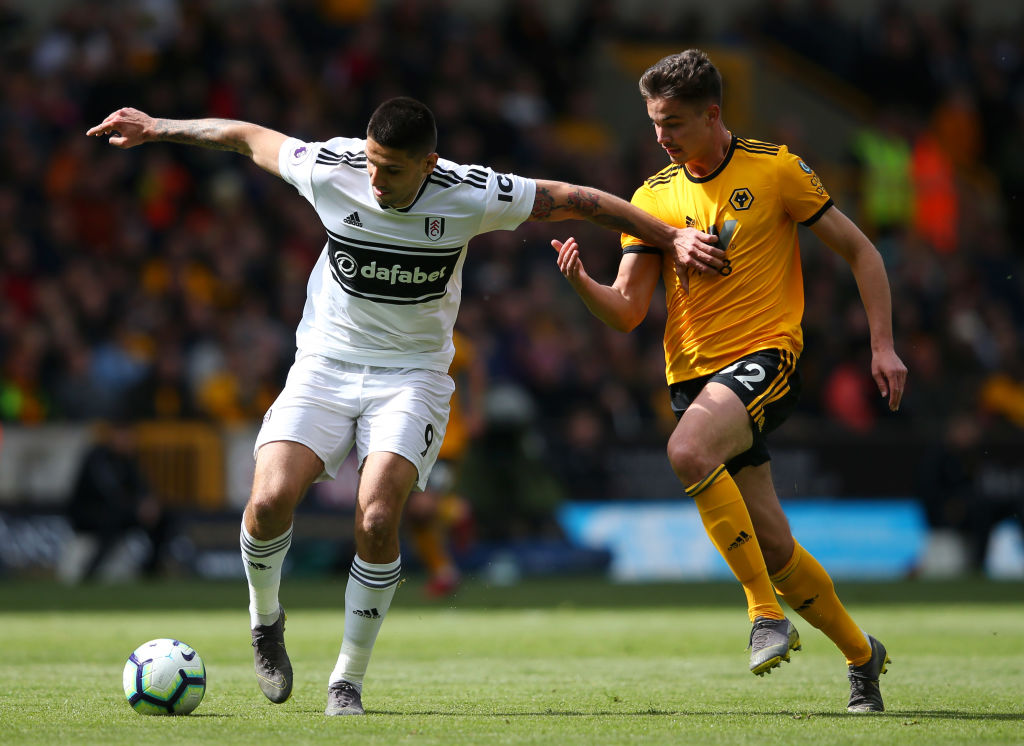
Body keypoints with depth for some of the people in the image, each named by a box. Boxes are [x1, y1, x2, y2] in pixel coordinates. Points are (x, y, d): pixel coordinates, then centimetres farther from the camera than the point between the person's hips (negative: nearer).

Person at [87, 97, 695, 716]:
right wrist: (155, 128, 13)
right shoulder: (330, 170, -13)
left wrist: (672, 239, 1)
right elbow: (247, 137, 4)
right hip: (324, 364, 1)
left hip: (411, 375, -1)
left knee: (377, 519, -24)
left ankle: (349, 681, -5)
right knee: (271, 500, -21)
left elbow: (575, 200, -3)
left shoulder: (469, 196, -15)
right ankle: (265, 619, 12)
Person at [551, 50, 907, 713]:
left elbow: (859, 250, 4)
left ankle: (766, 612, -23)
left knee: (688, 451, -34)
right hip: (692, 372, 5)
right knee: (773, 547, 4)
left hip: (765, 356, -5)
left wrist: (883, 346, -3)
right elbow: (628, 312, 5)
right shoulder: (654, 197, 9)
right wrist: (582, 283, -16)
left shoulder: (775, 170, -2)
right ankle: (861, 653, 26)